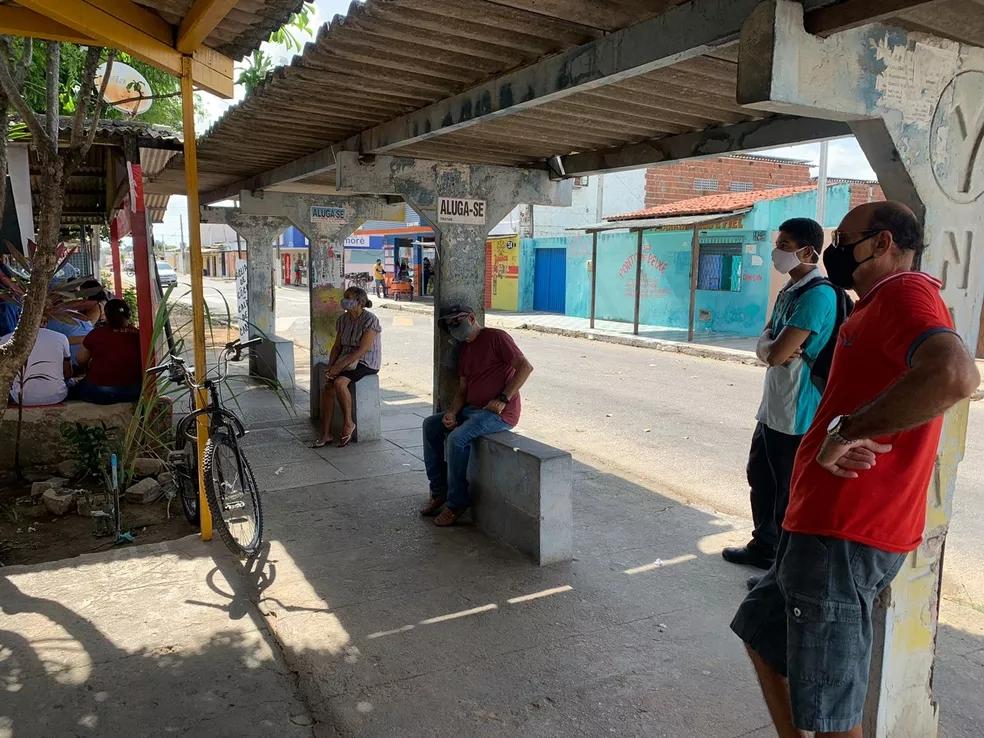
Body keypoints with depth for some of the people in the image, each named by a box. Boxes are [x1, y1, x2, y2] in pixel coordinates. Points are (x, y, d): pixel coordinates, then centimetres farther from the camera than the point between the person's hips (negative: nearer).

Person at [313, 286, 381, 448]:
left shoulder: (370, 320, -14)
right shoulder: (343, 319, 9)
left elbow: (362, 350, -20)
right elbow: (337, 346, 12)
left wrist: (339, 366, -23)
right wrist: (330, 366, -4)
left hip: (366, 363, -7)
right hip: (347, 361, 7)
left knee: (339, 382, -31)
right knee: (327, 387, -17)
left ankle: (348, 423, -12)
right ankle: (326, 434, -12)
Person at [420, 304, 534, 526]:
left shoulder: (496, 337, -8)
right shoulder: (465, 349, 18)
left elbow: (525, 366, -17)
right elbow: (463, 388, 15)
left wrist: (503, 398, -21)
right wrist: (452, 412, -4)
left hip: (500, 413, -9)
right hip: (472, 409, 9)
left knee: (457, 438, -27)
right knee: (431, 425, 4)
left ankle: (457, 502, -12)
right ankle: (439, 491, 8)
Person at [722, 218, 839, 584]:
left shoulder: (818, 294, -19)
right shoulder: (788, 292, 12)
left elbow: (775, 354, -24)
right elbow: (764, 345, 6)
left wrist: (776, 349, -3)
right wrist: (775, 348, -15)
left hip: (797, 415, -10)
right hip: (772, 407, 10)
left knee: (789, 496, 2)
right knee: (760, 478, 21)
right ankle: (763, 547, 39)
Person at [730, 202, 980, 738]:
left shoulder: (904, 293, -13)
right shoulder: (884, 306, 21)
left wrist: (846, 429, -24)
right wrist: (836, 442, 2)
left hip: (842, 535, -11)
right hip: (827, 524, 11)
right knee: (763, 636, 25)